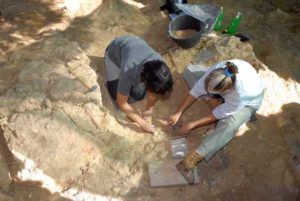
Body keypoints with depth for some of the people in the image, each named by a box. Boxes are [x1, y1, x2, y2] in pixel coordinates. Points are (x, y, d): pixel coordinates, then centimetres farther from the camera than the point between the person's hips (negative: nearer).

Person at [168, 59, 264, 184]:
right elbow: (197, 89, -23)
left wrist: (192, 125, -26)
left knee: (229, 124, -40)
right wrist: (178, 113, -23)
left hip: (247, 102, -5)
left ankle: (193, 159, -40)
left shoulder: (242, 94, -44)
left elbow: (217, 115, -30)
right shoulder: (219, 69, -36)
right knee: (189, 71, -8)